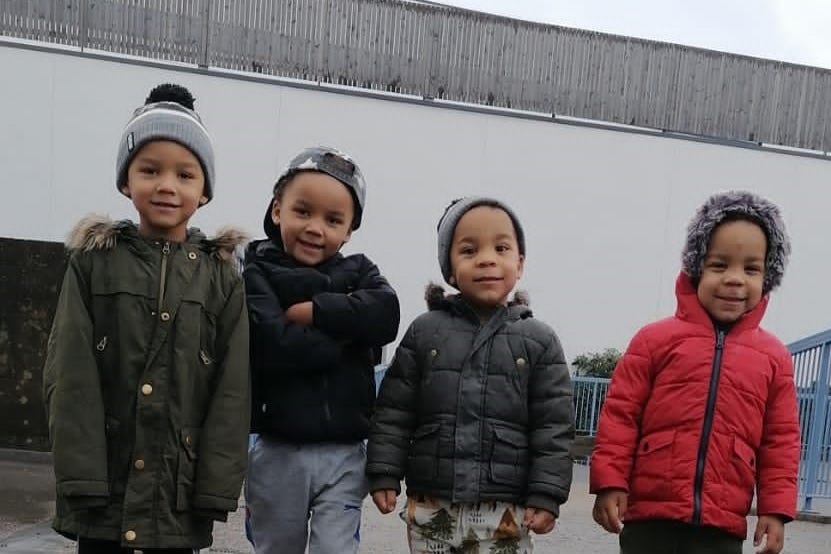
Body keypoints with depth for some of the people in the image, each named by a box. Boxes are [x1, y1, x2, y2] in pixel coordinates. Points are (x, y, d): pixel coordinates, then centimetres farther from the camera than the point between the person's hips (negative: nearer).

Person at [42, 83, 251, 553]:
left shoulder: (222, 276, 2)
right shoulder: (94, 262, 1)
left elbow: (232, 389, -1)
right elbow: (71, 376, -4)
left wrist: (216, 485, -7)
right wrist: (81, 477, -12)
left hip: (178, 494, 0)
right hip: (104, 488, 0)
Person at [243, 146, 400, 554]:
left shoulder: (359, 271, 8)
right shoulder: (257, 274, -3)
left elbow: (385, 315, -14)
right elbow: (274, 346, -20)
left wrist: (312, 311, -15)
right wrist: (347, 335, -12)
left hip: (344, 455, 2)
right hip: (278, 454, -1)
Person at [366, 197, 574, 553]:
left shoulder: (538, 340, 1)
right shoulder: (424, 331, 4)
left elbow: (553, 426, -2)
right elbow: (393, 411, 5)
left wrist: (546, 496, -7)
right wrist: (384, 475, 0)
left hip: (503, 512, -1)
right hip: (431, 507, 1)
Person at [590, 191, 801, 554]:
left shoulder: (773, 357, 6)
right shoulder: (656, 339, 0)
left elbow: (781, 440, 9)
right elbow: (619, 414, 0)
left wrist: (776, 508, 3)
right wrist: (609, 482, -5)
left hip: (722, 524, 2)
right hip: (651, 515, -1)